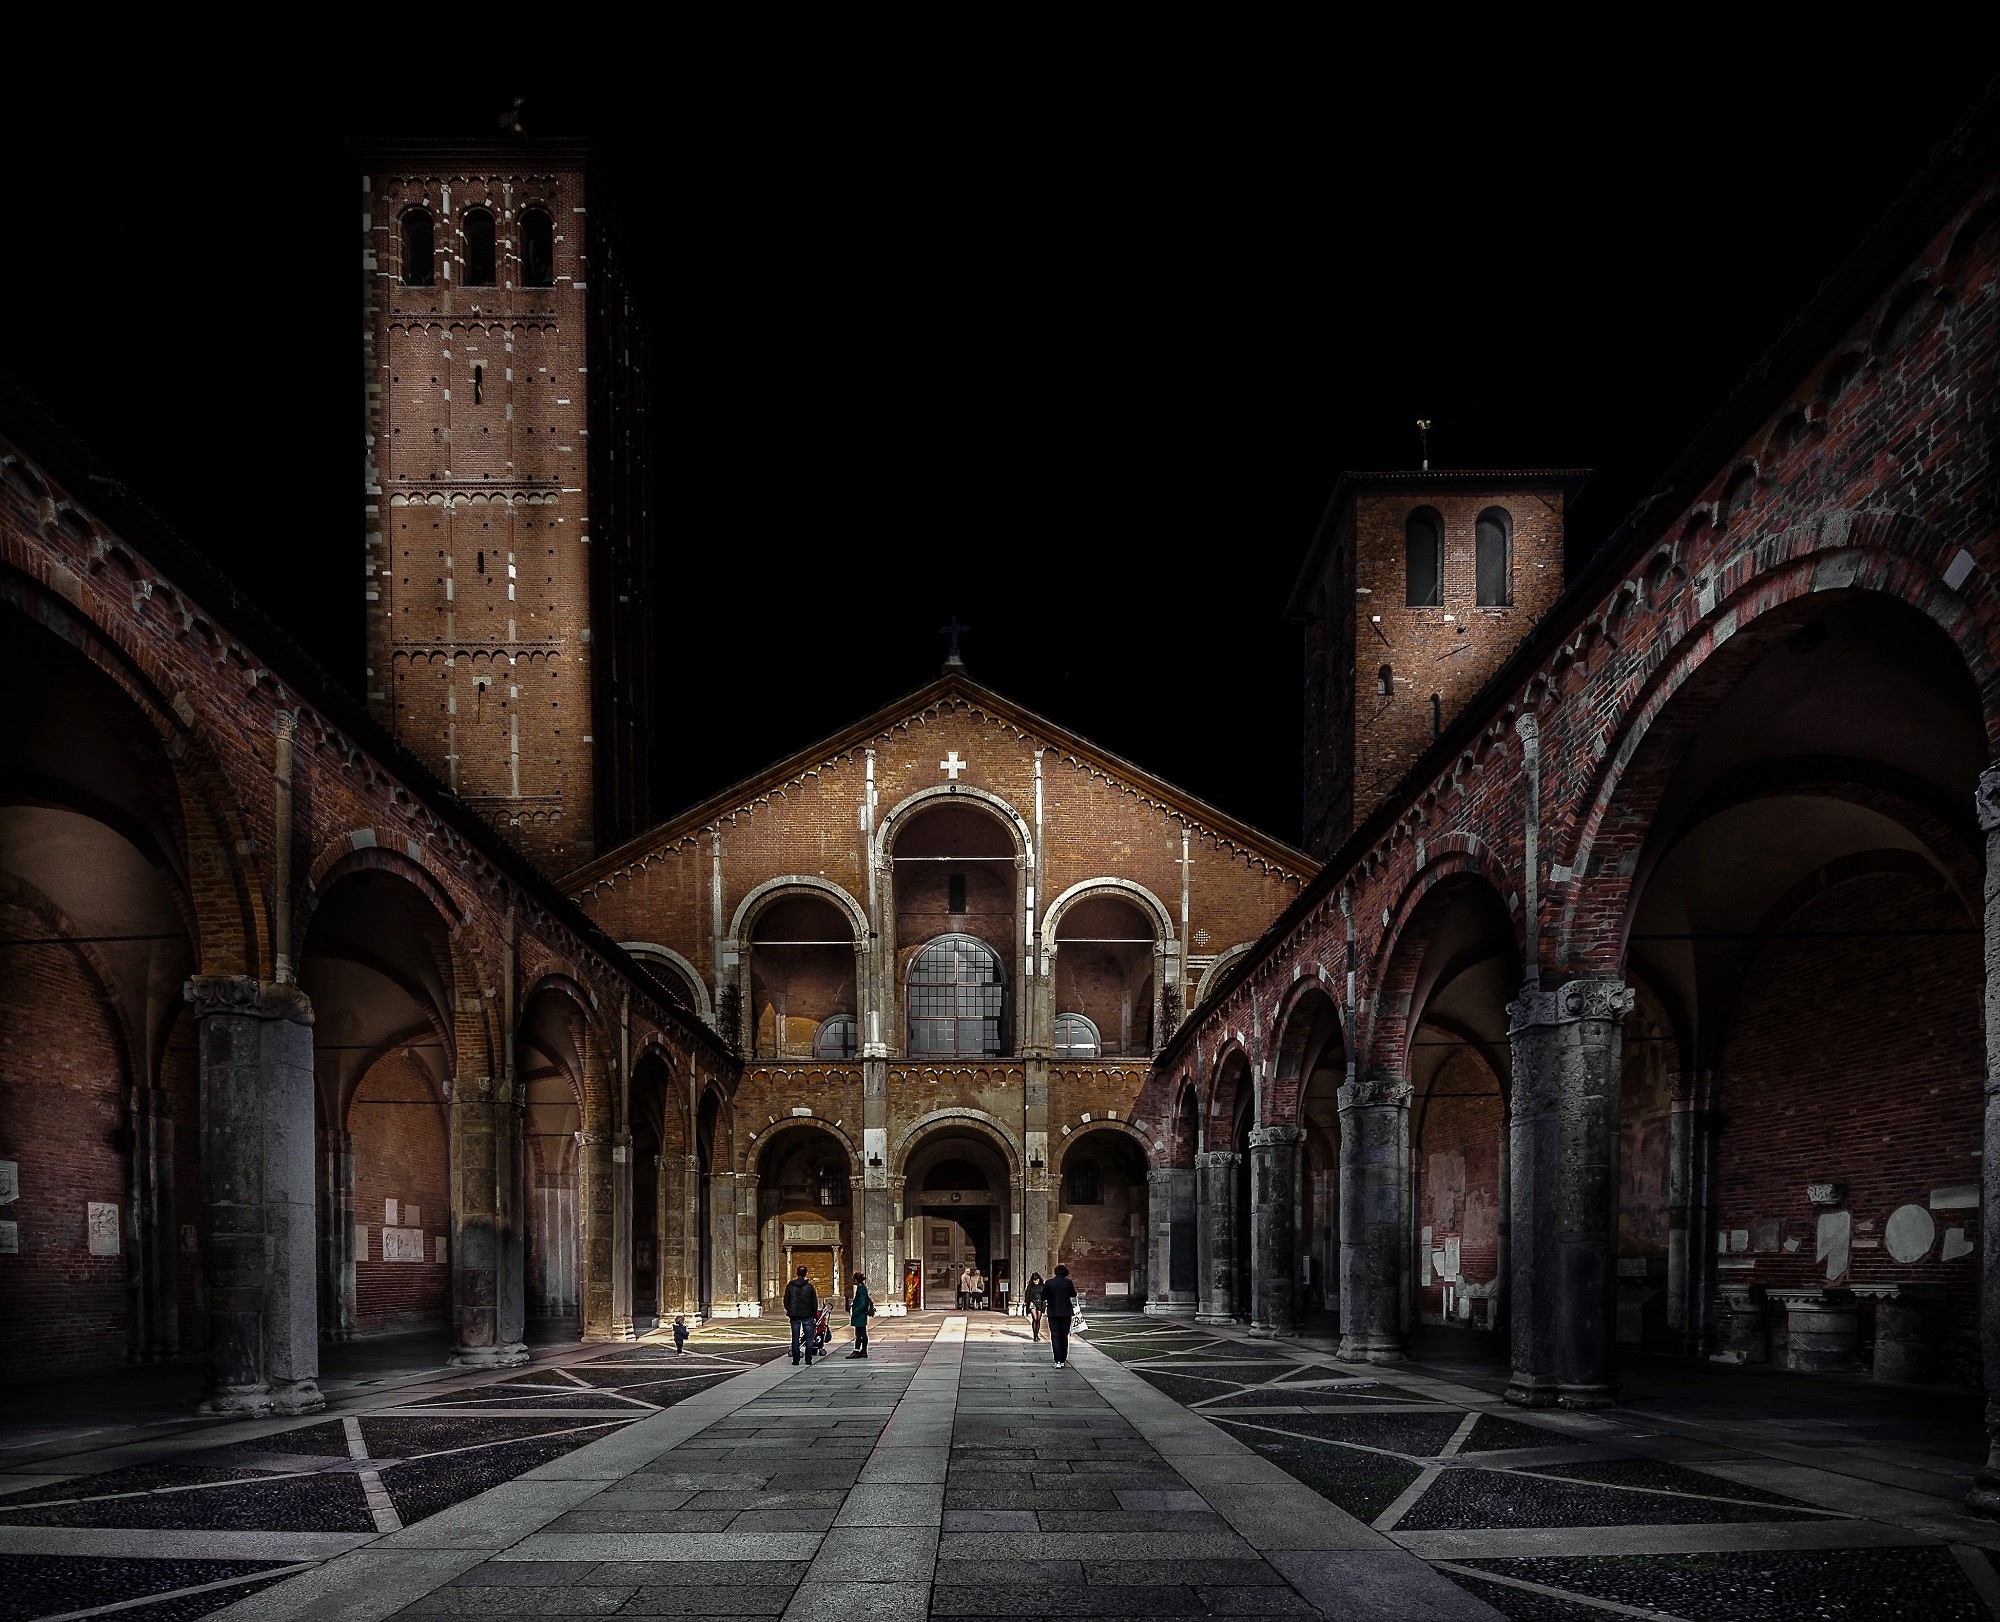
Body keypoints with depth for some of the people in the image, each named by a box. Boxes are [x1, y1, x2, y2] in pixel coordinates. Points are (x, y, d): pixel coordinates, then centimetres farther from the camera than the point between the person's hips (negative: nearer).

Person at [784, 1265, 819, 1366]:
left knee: (795, 1338, 7)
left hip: (794, 1316, 1)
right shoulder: (809, 1286, -5)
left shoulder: (790, 1286, -1)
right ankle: (808, 1360, 2)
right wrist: (815, 1315, 10)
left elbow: (786, 1301, 4)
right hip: (807, 1316, -1)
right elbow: (814, 1302, -1)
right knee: (809, 1338, 6)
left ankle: (795, 1361, 5)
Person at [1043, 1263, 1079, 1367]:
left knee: (1055, 1336, 0)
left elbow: (1043, 1297, 0)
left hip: (1053, 1313, -1)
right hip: (1066, 1312, 1)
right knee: (1064, 1336, 13)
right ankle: (1063, 1360, 15)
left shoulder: (1049, 1283, -6)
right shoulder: (1068, 1282, -5)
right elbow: (1073, 1295, 8)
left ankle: (1058, 1361, -12)